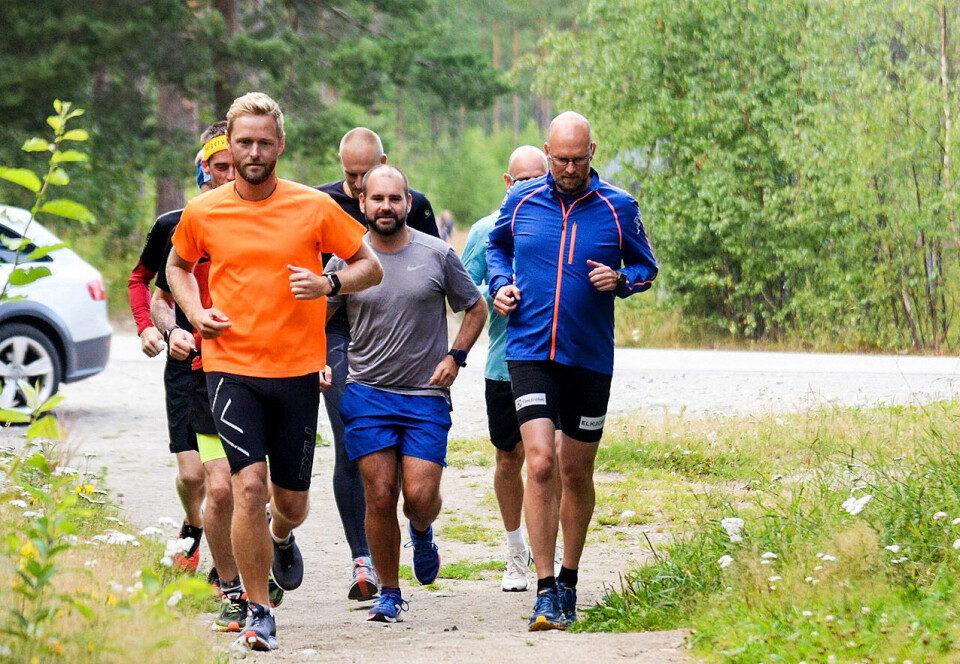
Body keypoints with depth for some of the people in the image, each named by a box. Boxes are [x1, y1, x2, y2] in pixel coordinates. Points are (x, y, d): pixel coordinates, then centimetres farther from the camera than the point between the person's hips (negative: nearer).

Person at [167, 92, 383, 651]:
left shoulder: (314, 207, -3)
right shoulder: (202, 213, 1)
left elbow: (371, 267, 6)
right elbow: (178, 265, 21)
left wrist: (328, 284, -14)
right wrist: (195, 312, 2)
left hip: (298, 370, 1)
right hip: (231, 366, -1)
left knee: (292, 502, 9)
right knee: (250, 485, -16)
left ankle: (282, 539, 47)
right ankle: (259, 612, -4)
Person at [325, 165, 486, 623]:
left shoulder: (438, 254, 1)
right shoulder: (347, 260, 2)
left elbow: (476, 309, 12)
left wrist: (455, 357, -2)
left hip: (426, 396, 0)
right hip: (368, 395, 0)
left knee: (420, 496, -10)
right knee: (380, 498, -4)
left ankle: (422, 533, 28)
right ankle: (389, 594, 11)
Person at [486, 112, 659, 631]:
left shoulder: (618, 208, 0)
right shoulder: (521, 201, 4)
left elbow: (646, 266, 11)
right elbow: (497, 247, 23)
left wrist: (620, 280, -11)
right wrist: (501, 284, 4)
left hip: (590, 357, 1)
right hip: (530, 352, -1)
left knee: (576, 474, 10)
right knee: (540, 465, -15)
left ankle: (569, 580, 29)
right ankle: (545, 593, -12)